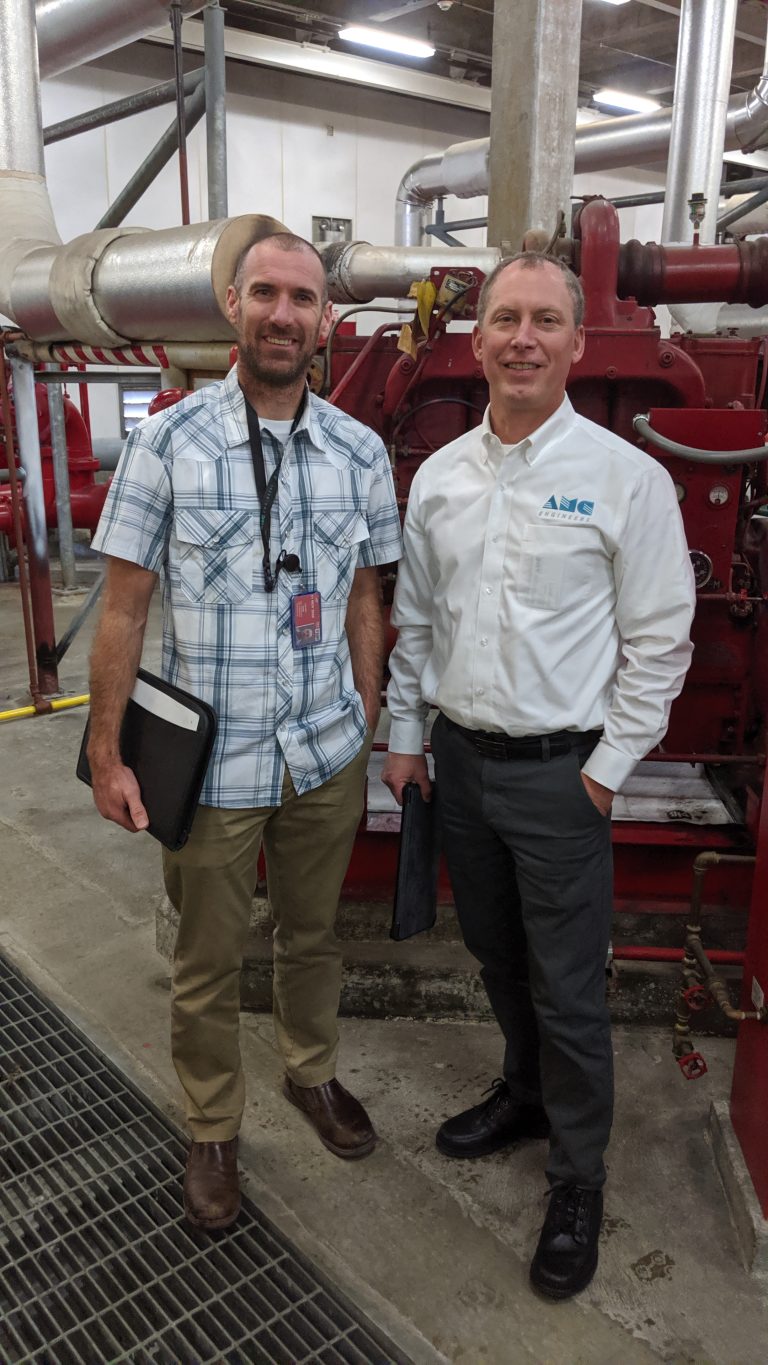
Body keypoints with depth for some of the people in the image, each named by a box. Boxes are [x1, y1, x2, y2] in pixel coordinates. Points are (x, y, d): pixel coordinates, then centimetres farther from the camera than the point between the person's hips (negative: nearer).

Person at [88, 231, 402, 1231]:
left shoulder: (361, 452, 0)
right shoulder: (168, 442, -8)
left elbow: (364, 598, 8)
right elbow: (125, 607, -6)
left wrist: (368, 726, 9)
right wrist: (106, 754, -6)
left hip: (327, 757, 3)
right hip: (213, 762, -2)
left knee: (313, 933, 21)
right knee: (207, 965, 14)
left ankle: (313, 1072, 47)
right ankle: (213, 1132, 37)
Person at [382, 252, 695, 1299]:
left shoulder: (626, 477, -11)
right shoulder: (439, 475, 4)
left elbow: (660, 639, -9)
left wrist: (609, 765, -10)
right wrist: (405, 735, 10)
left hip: (560, 771, -5)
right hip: (459, 759, 5)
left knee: (568, 987, 5)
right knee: (495, 955, 21)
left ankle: (579, 1177, 28)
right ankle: (526, 1093, 46)